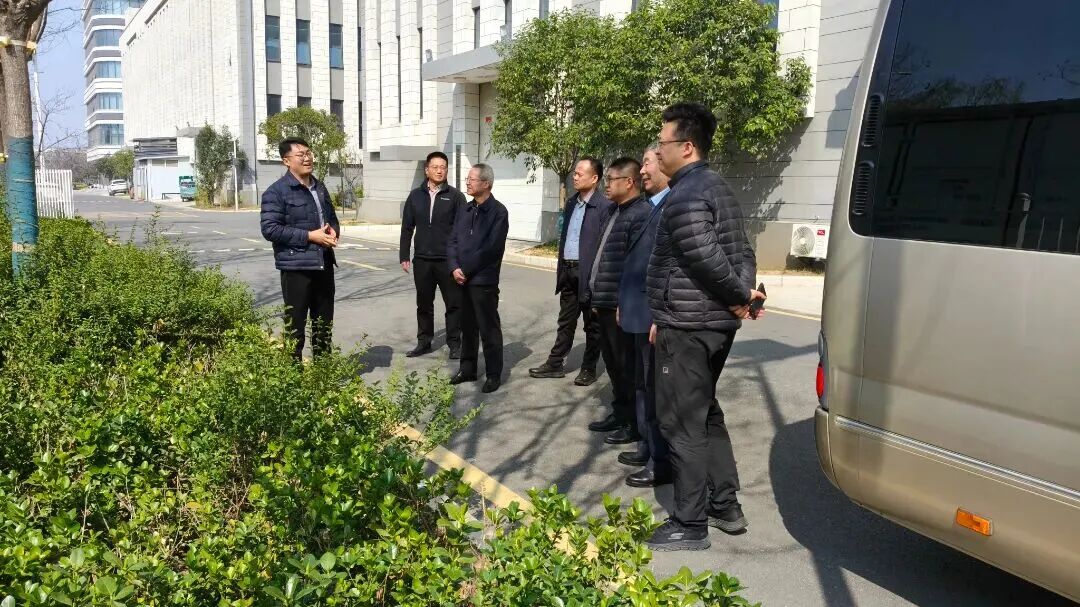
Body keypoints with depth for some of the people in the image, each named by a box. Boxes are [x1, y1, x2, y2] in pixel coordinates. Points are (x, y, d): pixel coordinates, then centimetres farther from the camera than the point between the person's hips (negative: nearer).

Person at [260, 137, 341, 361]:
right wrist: (310, 236, -19)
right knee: (295, 325, 0)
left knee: (324, 323, 15)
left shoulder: (320, 188, 14)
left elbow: (332, 217, 25)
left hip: (324, 264, 7)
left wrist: (333, 231, 0)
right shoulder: (277, 191, -9)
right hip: (296, 266, -7)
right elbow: (269, 228, -17)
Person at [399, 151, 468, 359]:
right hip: (422, 260, 3)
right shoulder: (415, 196, 7)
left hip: (448, 261, -3)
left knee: (454, 304, 3)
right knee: (424, 304, 13)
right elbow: (407, 228, 9)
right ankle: (424, 342, 25)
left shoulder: (455, 196, -2)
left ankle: (454, 343, 14)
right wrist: (404, 256, 5)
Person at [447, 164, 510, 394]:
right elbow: (452, 241, 8)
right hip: (462, 279, 6)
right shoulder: (464, 210, 11)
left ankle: (494, 374, 12)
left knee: (489, 329, 2)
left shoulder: (498, 211, -9)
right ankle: (467, 369, 28)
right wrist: (454, 268, -8)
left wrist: (466, 270, -12)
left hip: (484, 280, -6)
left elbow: (491, 248, -16)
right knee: (467, 327, 16)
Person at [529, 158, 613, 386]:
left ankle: (589, 368, 18)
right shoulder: (571, 203, 11)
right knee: (565, 321, 15)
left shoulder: (605, 206, -12)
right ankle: (556, 363, 23)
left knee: (591, 324, 7)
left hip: (589, 273, -7)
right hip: (568, 271, 7)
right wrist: (560, 268, 13)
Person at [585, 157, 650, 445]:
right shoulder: (616, 214, 17)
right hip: (605, 304, 10)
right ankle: (620, 412, 30)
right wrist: (596, 297, 19)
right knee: (613, 364, 17)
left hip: (623, 305, -10)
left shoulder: (642, 213, -15)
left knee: (629, 367, 1)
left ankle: (635, 422, 13)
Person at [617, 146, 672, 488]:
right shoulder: (652, 207, 13)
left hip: (656, 316, -10)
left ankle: (662, 463, 15)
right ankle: (648, 449, 34)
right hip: (641, 313, 10)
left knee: (657, 389, 2)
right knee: (644, 385, 20)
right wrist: (624, 305, 17)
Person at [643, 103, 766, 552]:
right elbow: (743, 251, 13)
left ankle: (690, 526, 8)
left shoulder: (685, 197, -17)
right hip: (716, 323, 10)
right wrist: (745, 293, 1)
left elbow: (708, 259, -23)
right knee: (706, 414, 20)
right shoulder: (717, 188, 15)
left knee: (683, 425, -1)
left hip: (687, 329, -10)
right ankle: (726, 506, 30)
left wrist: (739, 297, -9)